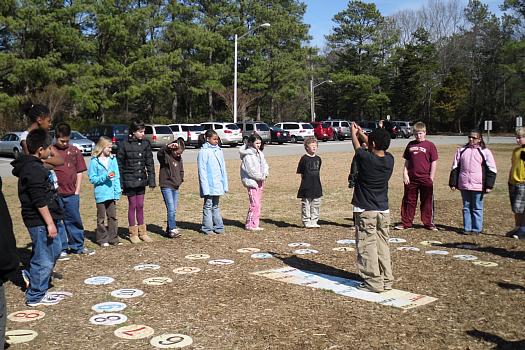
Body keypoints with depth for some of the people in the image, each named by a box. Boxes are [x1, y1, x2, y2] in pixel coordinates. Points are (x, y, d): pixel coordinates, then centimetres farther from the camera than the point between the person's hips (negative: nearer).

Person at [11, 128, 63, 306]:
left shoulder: (32, 165, 12)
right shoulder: (34, 170, -21)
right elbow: (40, 201, -24)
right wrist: (50, 223, -21)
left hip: (43, 220, 10)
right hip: (40, 221, -10)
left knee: (54, 250, 24)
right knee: (44, 259, -1)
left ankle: (31, 277, 33)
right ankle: (35, 297, 11)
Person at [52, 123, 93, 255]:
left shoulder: (74, 151, 6)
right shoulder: (50, 151, 0)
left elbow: (79, 172, 8)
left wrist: (77, 191, 3)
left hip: (71, 194, 2)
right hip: (55, 194, -2)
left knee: (74, 220, 11)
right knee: (57, 222, 6)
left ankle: (77, 246, 23)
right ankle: (61, 248, 16)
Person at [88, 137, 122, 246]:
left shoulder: (113, 159, 3)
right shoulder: (94, 161, -7)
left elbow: (117, 177, 4)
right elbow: (92, 179, -6)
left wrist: (117, 192, -2)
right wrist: (105, 177, -19)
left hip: (111, 194, 4)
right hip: (101, 194, -3)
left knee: (113, 217, 10)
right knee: (101, 217, 8)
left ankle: (113, 238, 18)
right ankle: (102, 239, 16)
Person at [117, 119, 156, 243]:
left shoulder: (146, 143, 2)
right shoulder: (124, 144, -9)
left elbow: (150, 163, 6)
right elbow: (119, 165, -6)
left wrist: (152, 180, 2)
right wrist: (120, 184, -8)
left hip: (141, 180, 3)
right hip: (129, 180, -3)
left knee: (140, 206, 11)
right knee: (132, 206, 5)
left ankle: (142, 232, 20)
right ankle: (133, 234, 16)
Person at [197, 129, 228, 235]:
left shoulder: (219, 150, 9)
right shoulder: (203, 151, -10)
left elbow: (223, 168, 13)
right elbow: (202, 171, -12)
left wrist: (225, 184, 10)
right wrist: (205, 187, -17)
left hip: (218, 184, 6)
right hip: (209, 185, -6)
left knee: (216, 205, 14)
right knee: (208, 205, 1)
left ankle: (218, 226, 20)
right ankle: (207, 228, 9)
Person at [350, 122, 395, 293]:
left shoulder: (366, 159, -16)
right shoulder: (389, 160, -1)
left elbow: (357, 146, 6)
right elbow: (377, 148, 19)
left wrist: (354, 133, 28)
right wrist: (362, 133, 32)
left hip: (365, 211, -6)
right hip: (384, 211, 6)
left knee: (367, 247, 0)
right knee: (383, 246, 13)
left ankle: (373, 282, 2)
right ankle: (386, 280, 19)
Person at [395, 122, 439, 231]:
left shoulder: (430, 145, -2)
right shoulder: (410, 145, 9)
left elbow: (434, 162, -2)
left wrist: (431, 178, -6)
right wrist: (405, 175, 3)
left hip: (425, 179, -3)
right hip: (411, 179, 3)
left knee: (427, 202, 6)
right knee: (408, 201, 8)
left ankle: (428, 223, 16)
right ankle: (406, 223, 16)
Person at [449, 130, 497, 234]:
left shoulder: (485, 152, 0)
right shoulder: (461, 150, 9)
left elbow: (491, 170, 0)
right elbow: (455, 168, 12)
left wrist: (489, 185, -6)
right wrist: (453, 183, 7)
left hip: (478, 186, -3)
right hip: (464, 185, 3)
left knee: (477, 208, 4)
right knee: (466, 207, 9)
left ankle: (476, 228, 12)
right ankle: (467, 228, 16)